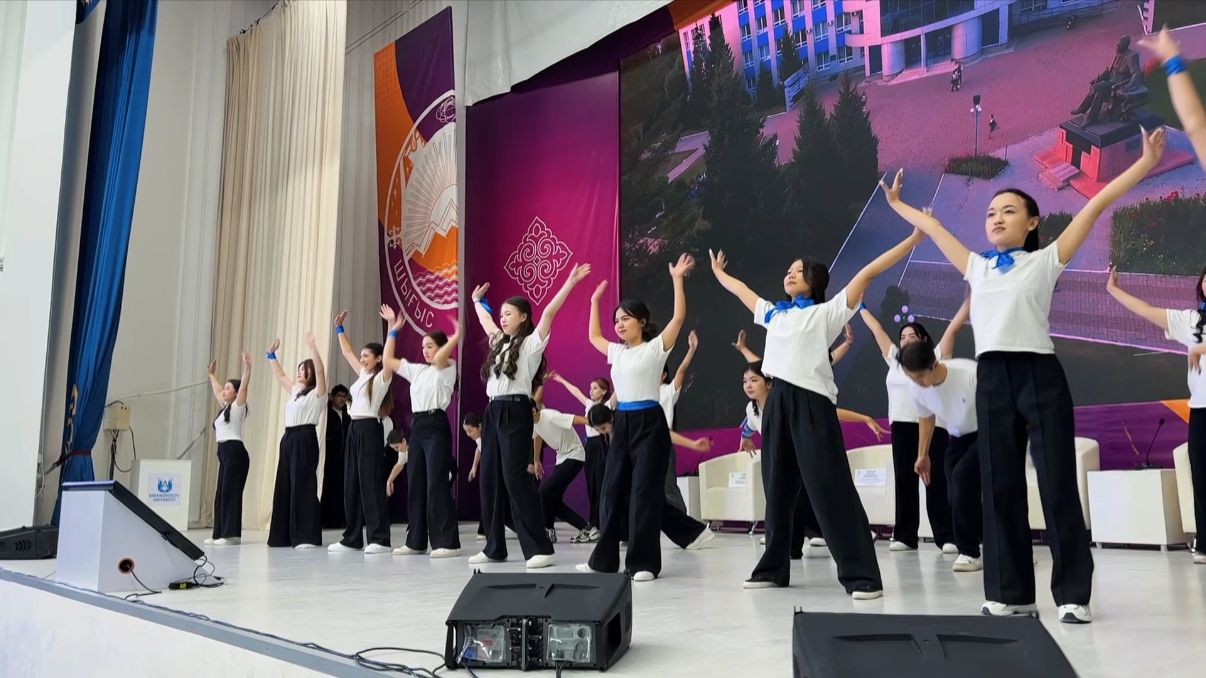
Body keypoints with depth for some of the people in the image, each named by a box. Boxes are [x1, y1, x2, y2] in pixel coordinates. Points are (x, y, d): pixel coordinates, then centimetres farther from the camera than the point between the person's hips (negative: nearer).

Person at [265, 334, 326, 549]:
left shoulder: (317, 393, -4)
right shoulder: (294, 391, 20)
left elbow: (320, 371, -20)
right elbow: (280, 376, 33)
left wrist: (313, 347, -26)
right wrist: (271, 354, 29)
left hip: (305, 439, -9)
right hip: (288, 438, 9)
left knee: (303, 486, -10)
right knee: (284, 486, 9)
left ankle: (307, 537, -9)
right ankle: (284, 535, 16)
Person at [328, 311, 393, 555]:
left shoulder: (382, 376, -5)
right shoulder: (363, 374, 17)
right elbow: (347, 353, 27)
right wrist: (339, 328, 26)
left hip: (369, 429, -8)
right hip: (354, 429, 9)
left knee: (371, 482, -10)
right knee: (351, 483, 8)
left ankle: (379, 539, -8)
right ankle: (352, 537, 14)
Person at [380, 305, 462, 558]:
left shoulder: (447, 368, -2)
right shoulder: (417, 370, 17)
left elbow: (438, 358, -24)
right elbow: (388, 361, 20)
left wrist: (456, 336, -14)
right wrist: (392, 329, 19)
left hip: (436, 426, -7)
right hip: (417, 426, 8)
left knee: (437, 484, -10)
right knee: (415, 484, 8)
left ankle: (448, 542, -6)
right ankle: (416, 541, 15)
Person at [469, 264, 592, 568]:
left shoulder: (531, 342, -3)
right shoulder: (499, 342, 18)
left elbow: (549, 312, -14)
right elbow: (485, 320, 36)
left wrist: (570, 282, -18)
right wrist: (477, 300, 50)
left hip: (515, 412, -8)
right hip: (493, 412, 8)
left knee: (515, 478, -12)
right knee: (489, 479, 7)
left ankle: (540, 549, -9)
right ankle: (494, 547, 16)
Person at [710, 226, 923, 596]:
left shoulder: (826, 312, 2)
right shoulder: (773, 314, 19)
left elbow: (866, 273, -3)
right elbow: (740, 289, 35)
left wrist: (914, 237, -5)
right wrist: (718, 271, 48)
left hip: (812, 403, -6)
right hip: (777, 403, 6)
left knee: (831, 488, -10)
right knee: (778, 488, 13)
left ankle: (861, 574, -7)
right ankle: (773, 567, 23)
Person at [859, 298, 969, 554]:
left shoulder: (935, 358, 6)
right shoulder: (894, 359, 17)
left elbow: (953, 328, 1)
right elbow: (877, 330, 23)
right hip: (901, 427, 4)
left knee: (936, 482, -4)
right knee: (904, 481, 5)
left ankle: (947, 537, -1)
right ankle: (905, 536, 9)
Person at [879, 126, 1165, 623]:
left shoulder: (1045, 261, 6)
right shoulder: (977, 267, 17)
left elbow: (1095, 205, 3)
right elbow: (933, 227, 28)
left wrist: (1145, 162, 1)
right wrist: (898, 205, 37)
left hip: (1039, 376, -4)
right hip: (991, 380, 4)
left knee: (1057, 485, -1)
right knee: (1000, 487, 5)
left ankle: (1074, 594, 8)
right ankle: (1011, 593, 13)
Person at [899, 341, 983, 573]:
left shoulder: (970, 374, -34)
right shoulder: (915, 388, -15)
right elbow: (926, 418, 7)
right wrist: (923, 455, 12)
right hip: (958, 437, 6)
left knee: (962, 477, -24)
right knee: (956, 495, -3)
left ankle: (970, 552, -11)